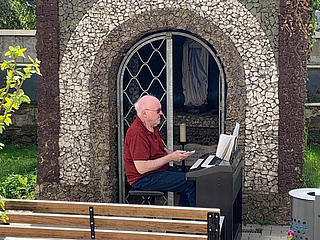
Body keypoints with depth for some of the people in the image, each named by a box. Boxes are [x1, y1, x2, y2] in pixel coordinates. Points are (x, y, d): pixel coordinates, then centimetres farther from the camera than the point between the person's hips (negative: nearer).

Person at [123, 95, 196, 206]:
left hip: (160, 169, 10)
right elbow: (141, 168, -28)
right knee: (191, 183, -17)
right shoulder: (137, 133, -24)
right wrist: (170, 157, -22)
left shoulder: (152, 127, 9)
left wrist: (173, 153, 0)